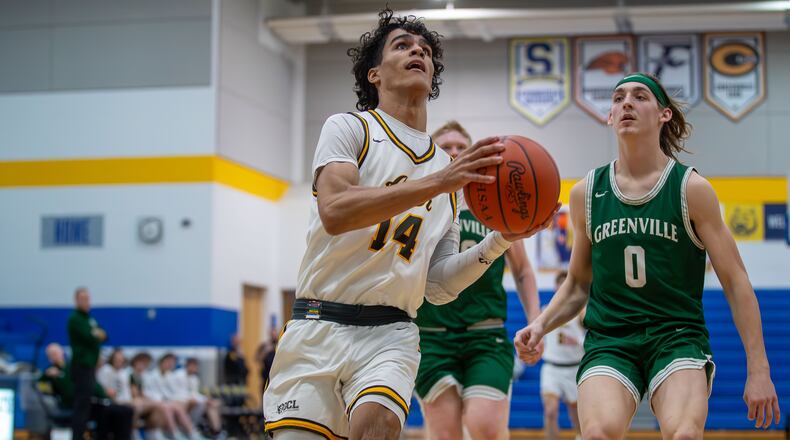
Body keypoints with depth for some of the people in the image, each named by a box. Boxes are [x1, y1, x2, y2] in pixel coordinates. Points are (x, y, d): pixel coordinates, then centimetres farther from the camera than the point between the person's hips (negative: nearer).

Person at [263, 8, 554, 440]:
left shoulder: (448, 169, 16)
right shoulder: (348, 128, 2)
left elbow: (438, 286, 13)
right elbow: (334, 212, -19)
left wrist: (499, 241, -2)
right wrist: (434, 183, -25)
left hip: (390, 335, 2)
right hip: (318, 327, -2)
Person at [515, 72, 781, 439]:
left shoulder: (691, 188, 1)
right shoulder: (586, 193, 9)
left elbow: (735, 283, 2)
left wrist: (758, 369, -2)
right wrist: (541, 325, 1)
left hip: (678, 337, -1)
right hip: (608, 341, 2)